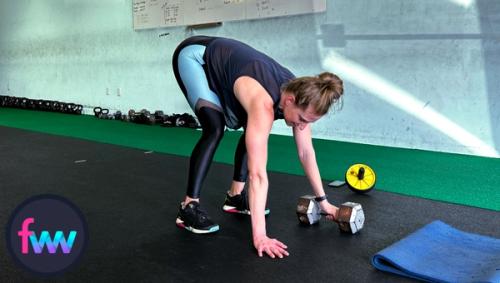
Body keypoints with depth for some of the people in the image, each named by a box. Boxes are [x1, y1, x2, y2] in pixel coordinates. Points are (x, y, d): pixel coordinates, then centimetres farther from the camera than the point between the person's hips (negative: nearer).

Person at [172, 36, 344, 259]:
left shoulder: (298, 95, -18)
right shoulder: (264, 103, -40)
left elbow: (306, 153, -7)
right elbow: (258, 173, -44)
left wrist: (323, 201, -2)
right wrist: (259, 235, -44)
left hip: (221, 61, 8)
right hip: (194, 57, -8)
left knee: (253, 133, 2)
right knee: (215, 130, -25)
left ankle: (236, 196, 14)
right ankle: (188, 207, -16)